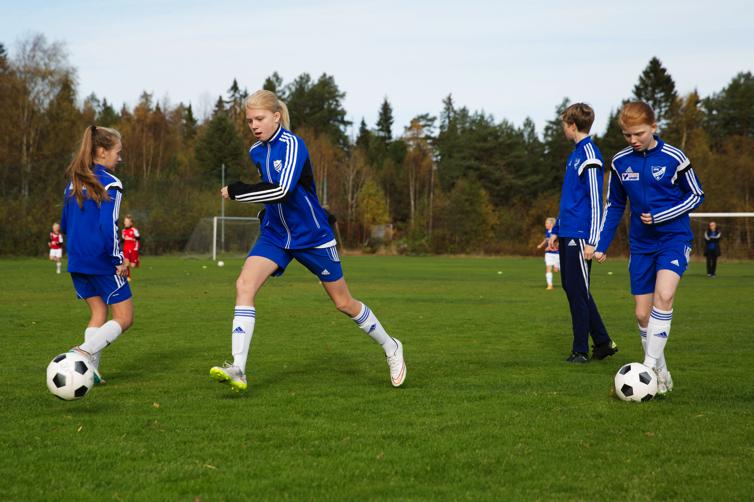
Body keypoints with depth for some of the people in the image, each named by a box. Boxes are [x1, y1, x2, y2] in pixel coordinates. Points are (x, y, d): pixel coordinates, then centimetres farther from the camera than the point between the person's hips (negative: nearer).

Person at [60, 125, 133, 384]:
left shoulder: (75, 181, 10)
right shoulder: (110, 184, -12)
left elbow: (64, 225, 14)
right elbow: (108, 226, -20)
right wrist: (119, 260, -13)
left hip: (77, 262, 7)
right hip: (103, 263, -7)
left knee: (98, 314, 17)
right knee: (124, 317, 2)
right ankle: (84, 351, -18)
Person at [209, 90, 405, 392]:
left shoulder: (292, 145, -20)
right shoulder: (255, 152, 3)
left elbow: (282, 191, -34)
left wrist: (236, 192, -28)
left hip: (312, 237, -6)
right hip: (274, 236, 6)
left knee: (344, 303, 7)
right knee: (244, 285, -19)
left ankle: (391, 347, 33)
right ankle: (238, 370, -25)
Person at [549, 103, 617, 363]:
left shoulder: (589, 156, -12)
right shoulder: (574, 155, 16)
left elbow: (596, 202, -16)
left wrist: (591, 241, -18)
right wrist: (556, 231, 22)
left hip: (579, 236, -9)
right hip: (567, 234, 9)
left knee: (577, 292, -3)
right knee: (572, 288, 12)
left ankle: (581, 350, 5)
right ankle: (603, 342, 19)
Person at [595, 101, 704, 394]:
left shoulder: (673, 158, -9)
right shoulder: (620, 162, 2)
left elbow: (696, 196, -1)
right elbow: (614, 205, 14)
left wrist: (659, 216, -13)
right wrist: (602, 244, 8)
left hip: (674, 238, -4)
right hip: (641, 245, 4)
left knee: (663, 296, -27)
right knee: (642, 314, 3)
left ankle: (649, 366, -21)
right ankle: (660, 375, 18)